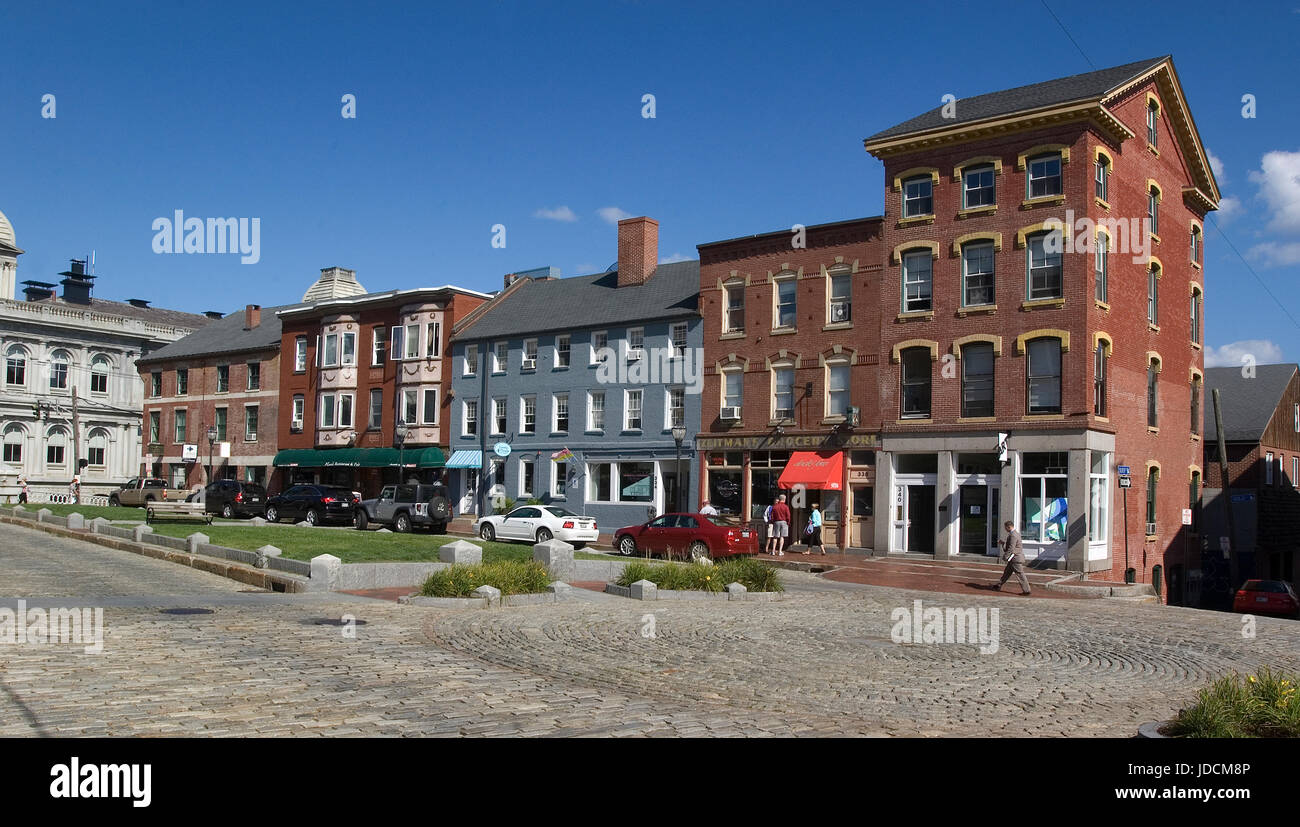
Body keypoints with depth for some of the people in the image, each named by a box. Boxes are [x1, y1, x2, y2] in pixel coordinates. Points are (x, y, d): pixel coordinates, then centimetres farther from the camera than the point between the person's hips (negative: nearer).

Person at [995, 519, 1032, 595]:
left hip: (1016, 558, -11)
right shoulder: (1016, 533, 14)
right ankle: (998, 586, 21)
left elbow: (1011, 548, -23)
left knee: (1020, 574, -5)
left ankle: (1026, 590, 0)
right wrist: (1003, 542, 21)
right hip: (1014, 558, 11)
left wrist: (1005, 557, -19)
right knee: (1007, 572, 15)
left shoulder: (1013, 535, -19)